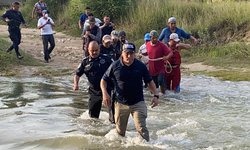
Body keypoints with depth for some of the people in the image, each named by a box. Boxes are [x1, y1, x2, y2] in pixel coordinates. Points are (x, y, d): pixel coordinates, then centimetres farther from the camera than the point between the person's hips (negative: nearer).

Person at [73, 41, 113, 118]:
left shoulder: (106, 59, -1)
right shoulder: (85, 62, 3)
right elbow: (77, 74, 8)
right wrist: (76, 84, -10)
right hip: (94, 91, 2)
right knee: (93, 114, 10)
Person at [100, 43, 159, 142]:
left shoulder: (141, 66, -3)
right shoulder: (115, 66, -5)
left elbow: (149, 81, 6)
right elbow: (104, 80, 4)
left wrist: (155, 95, -4)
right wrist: (105, 93, -12)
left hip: (138, 103, -1)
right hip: (121, 103, 1)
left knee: (141, 129, -12)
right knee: (120, 131, 12)